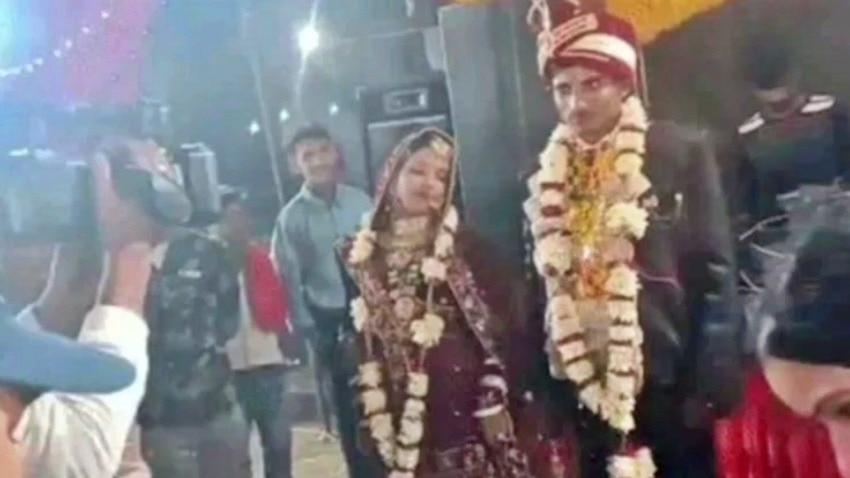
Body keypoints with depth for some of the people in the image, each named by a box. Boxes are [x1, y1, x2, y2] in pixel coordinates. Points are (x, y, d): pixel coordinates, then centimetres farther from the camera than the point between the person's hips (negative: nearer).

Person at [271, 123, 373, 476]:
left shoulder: (360, 201, 2)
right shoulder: (292, 216, -4)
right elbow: (290, 278, -3)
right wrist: (306, 329, -7)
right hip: (329, 319, -2)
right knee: (348, 402, 8)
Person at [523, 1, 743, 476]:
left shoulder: (683, 153, -3)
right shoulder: (549, 176, 7)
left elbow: (716, 277, -4)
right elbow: (543, 287, 10)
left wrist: (710, 387, -10)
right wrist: (544, 394, 6)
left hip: (673, 388, -3)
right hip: (587, 394, 3)